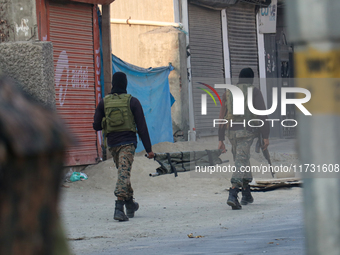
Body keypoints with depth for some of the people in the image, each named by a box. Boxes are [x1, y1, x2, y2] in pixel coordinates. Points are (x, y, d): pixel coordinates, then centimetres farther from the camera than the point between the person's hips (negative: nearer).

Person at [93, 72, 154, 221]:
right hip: (128, 142, -3)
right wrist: (148, 149, 0)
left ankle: (130, 204, 31)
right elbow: (142, 127, -3)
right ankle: (119, 207, -25)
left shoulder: (104, 102, 4)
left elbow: (96, 126, 4)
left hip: (112, 143, 3)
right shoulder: (132, 102, -2)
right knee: (124, 173, -10)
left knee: (123, 172, 20)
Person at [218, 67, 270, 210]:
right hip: (247, 132, -4)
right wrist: (265, 136, -4)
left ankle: (247, 195, 27)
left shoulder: (228, 93, 13)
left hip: (232, 132, 4)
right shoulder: (254, 92, 2)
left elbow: (222, 117, 8)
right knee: (241, 163, -11)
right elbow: (261, 115, -6)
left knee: (242, 161, 22)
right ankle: (232, 196, -29)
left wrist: (220, 140, 8)